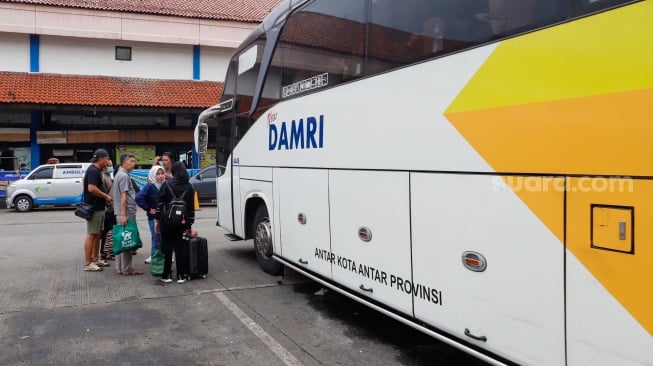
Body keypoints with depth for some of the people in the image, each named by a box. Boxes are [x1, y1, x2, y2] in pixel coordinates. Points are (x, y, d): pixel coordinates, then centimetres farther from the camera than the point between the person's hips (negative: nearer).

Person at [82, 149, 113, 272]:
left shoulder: (96, 171, 16)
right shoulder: (93, 171, -16)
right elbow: (92, 188, -27)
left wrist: (105, 198, 16)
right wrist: (106, 196, -16)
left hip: (98, 208, 10)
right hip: (94, 208, -10)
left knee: (97, 234, 15)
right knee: (91, 235, -6)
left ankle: (95, 260, 24)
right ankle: (88, 264, -2)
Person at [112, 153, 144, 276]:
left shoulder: (119, 174, 19)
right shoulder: (124, 176, -13)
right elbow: (124, 196, -18)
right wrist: (123, 214, -21)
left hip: (121, 213, 10)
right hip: (127, 213, -10)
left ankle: (119, 267, 18)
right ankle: (126, 269, -3)